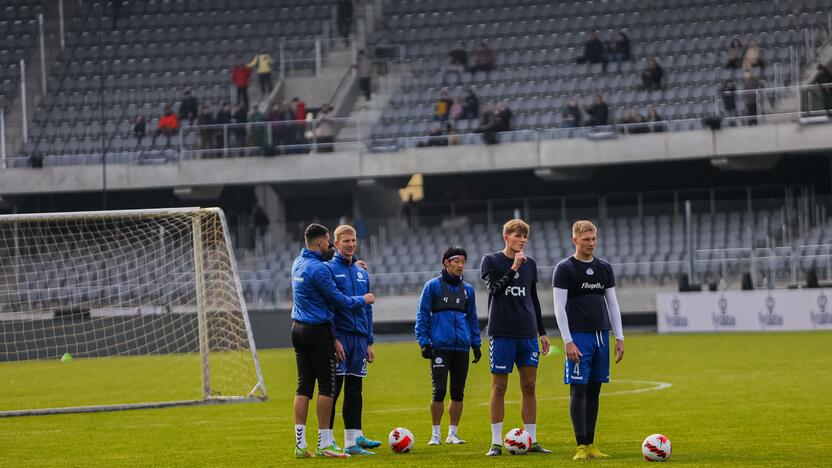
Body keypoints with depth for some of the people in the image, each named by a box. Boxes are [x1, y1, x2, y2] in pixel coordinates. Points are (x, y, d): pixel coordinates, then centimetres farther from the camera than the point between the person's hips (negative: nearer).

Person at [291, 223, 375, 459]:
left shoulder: (299, 263, 10)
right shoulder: (318, 269, -17)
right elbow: (339, 300, -11)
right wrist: (363, 300, 5)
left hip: (298, 328, 9)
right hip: (318, 331, -9)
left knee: (304, 386, 7)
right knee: (326, 386, -3)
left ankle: (300, 444, 5)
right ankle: (324, 445, -2)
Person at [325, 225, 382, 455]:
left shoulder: (362, 272, 15)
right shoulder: (329, 269, -5)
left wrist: (369, 342, 14)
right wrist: (333, 339, -17)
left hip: (359, 337, 6)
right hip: (339, 336, -6)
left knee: (354, 390, 8)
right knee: (333, 389, -6)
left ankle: (354, 439, 10)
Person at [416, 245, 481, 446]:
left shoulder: (468, 289, 13)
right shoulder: (433, 286, 1)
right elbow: (422, 315, 1)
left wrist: (476, 343, 13)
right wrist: (424, 341, -6)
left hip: (462, 347, 4)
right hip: (440, 346, -4)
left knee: (458, 392, 5)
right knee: (439, 390, -9)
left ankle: (453, 433, 13)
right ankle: (435, 434, 0)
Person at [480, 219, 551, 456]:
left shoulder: (530, 263, 12)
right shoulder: (491, 261, -1)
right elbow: (494, 288, -16)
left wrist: (542, 332, 16)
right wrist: (514, 268, -22)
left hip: (527, 334, 4)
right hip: (501, 332, -4)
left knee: (529, 386, 3)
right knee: (499, 387, -1)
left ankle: (532, 441, 7)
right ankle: (496, 442, 2)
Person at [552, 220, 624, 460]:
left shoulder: (604, 268, 12)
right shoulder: (564, 269, -4)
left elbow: (612, 303, 15)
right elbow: (559, 307, -7)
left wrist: (619, 337, 8)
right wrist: (568, 341, -14)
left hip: (601, 335, 5)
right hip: (578, 335, -5)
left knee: (594, 389, 6)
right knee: (578, 389, -8)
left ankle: (591, 444, 10)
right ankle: (581, 446, -7)